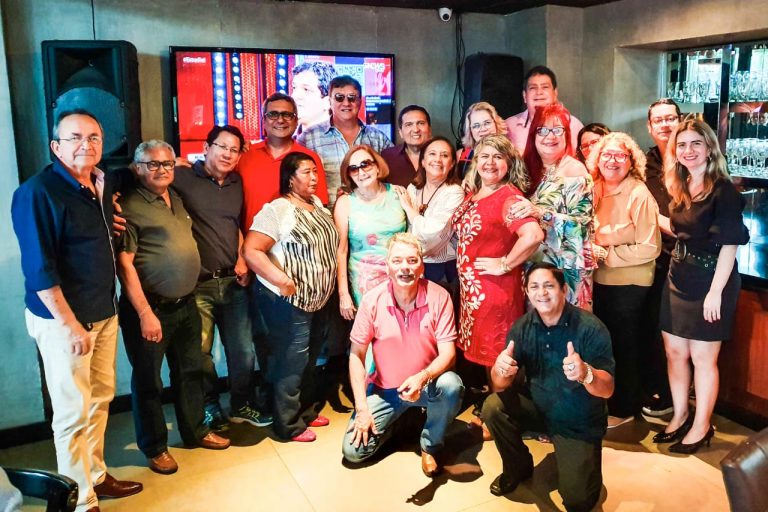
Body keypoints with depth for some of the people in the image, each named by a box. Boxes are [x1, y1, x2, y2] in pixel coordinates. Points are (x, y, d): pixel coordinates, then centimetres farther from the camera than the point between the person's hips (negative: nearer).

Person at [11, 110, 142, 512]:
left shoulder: (102, 185, 9)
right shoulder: (37, 192, -15)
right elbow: (38, 269, -19)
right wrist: (71, 325, -19)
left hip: (104, 312, 7)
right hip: (62, 319, -7)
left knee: (100, 399, 15)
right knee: (74, 412, 2)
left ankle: (96, 475, 33)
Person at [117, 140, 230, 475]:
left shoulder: (177, 199, 11)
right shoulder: (131, 206, -12)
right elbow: (124, 264, -16)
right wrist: (145, 313, -19)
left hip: (186, 305, 7)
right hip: (151, 309, -7)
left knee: (190, 371, 18)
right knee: (148, 381, 7)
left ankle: (195, 431, 35)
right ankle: (155, 447, 23)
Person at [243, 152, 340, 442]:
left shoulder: (318, 204, 10)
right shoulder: (277, 210, -16)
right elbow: (251, 250, -22)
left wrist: (332, 288, 14)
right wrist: (280, 279, -32)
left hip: (319, 299, 8)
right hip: (288, 301, -8)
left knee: (310, 361, 19)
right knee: (292, 363, -1)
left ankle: (306, 411, 34)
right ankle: (289, 425, 13)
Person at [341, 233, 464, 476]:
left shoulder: (438, 297, -17)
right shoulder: (372, 300, -14)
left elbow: (448, 353, -17)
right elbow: (356, 354, -7)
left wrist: (422, 377, -38)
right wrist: (362, 408, -12)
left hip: (426, 384, -1)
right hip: (384, 389, 1)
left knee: (451, 385, -34)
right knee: (353, 451, -11)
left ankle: (430, 445, -4)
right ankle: (397, 420, 20)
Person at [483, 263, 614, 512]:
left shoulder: (590, 327, -21)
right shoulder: (522, 327, -9)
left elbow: (607, 389, -24)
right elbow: (501, 385, -12)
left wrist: (586, 374, -48)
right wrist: (500, 371, -37)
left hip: (579, 423, -3)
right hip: (538, 408, 3)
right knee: (493, 407, -22)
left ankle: (579, 457, 23)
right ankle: (518, 466, 6)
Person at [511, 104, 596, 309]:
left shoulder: (575, 170, -8)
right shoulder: (530, 167, 9)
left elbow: (581, 222, -15)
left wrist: (541, 213, -25)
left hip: (566, 266, -5)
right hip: (534, 262, 5)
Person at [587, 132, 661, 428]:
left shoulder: (639, 195, -15)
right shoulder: (594, 191, 3)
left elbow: (650, 248, -19)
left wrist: (608, 255, -19)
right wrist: (590, 250, -4)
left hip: (628, 284, -6)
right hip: (599, 281, 6)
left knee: (624, 346, 7)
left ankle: (625, 408, 24)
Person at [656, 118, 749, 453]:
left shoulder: (723, 191, -14)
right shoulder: (680, 189, 7)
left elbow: (729, 245, -18)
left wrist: (716, 291, -20)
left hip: (710, 280, -7)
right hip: (678, 278, 7)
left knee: (702, 357, 4)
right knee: (674, 351, 12)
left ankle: (702, 426, 21)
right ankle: (680, 416, 28)